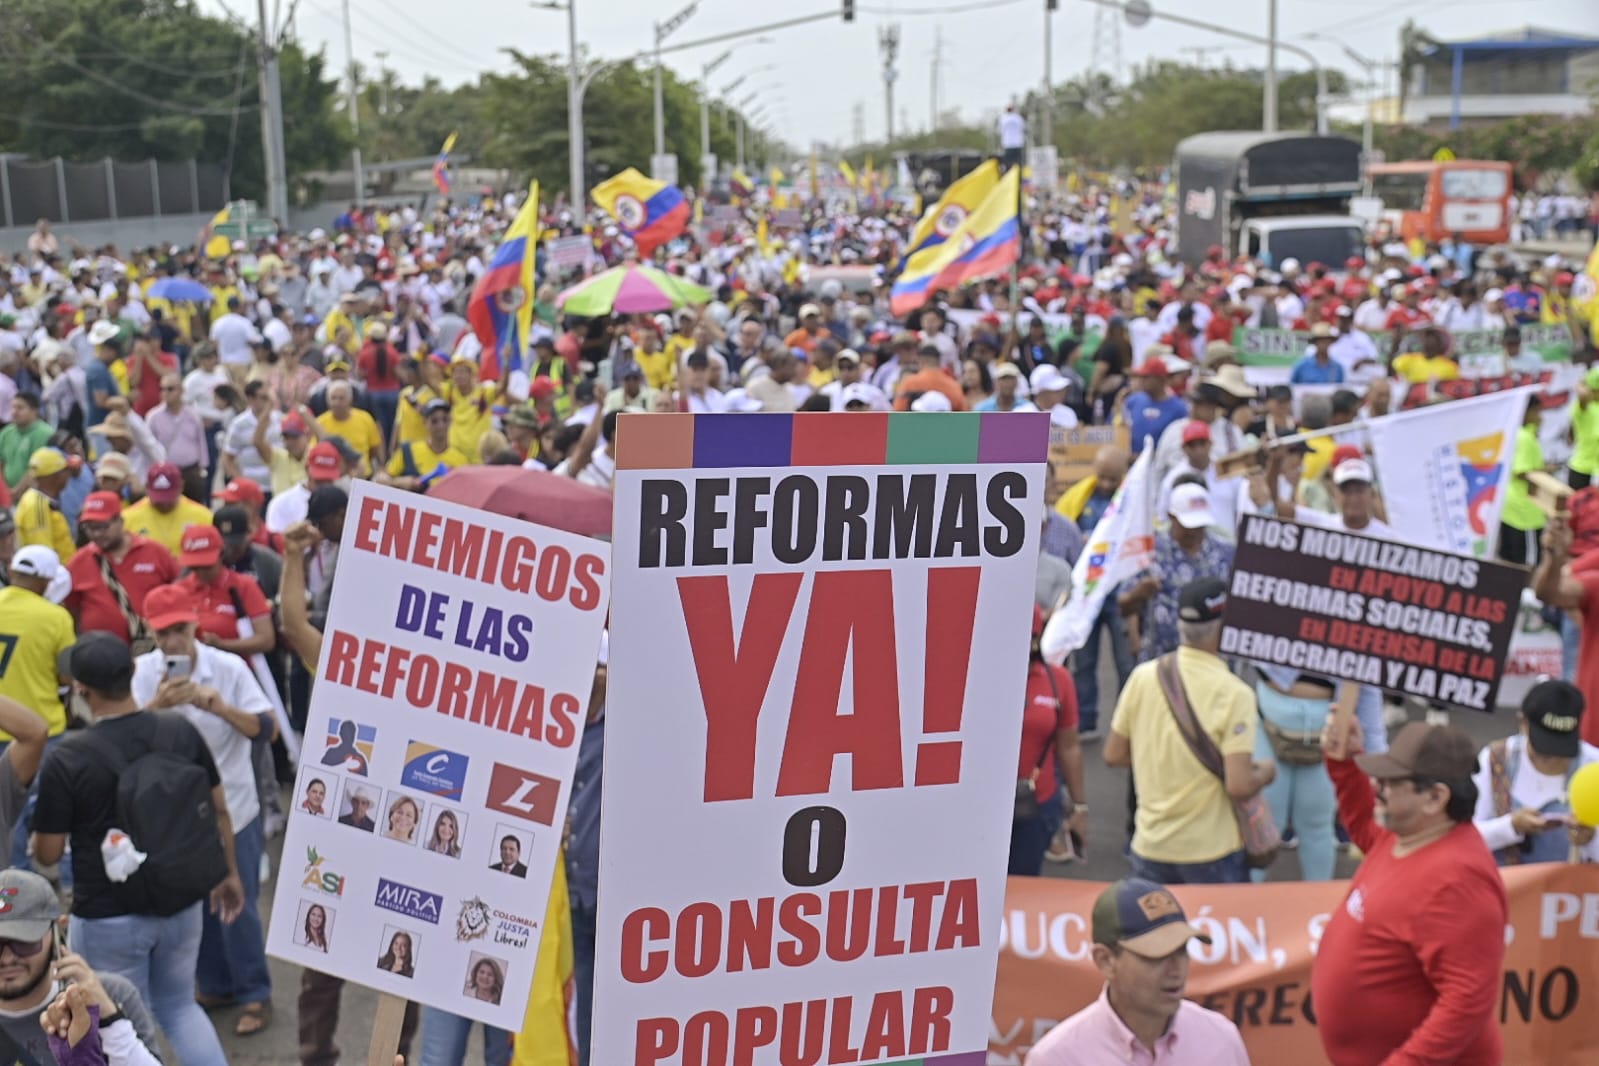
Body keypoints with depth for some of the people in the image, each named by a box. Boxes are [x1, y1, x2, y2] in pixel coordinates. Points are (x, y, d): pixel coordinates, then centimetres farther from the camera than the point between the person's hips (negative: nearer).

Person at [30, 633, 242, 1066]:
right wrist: (228, 873, 16)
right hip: (181, 905, 4)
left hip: (108, 917, -4)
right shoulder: (182, 732, -9)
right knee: (179, 1007, 24)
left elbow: (48, 854, -10)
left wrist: (35, 841, 13)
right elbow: (218, 810, 1)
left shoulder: (66, 758, -19)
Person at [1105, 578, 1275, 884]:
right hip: (1212, 852, -4)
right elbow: (1239, 786, -21)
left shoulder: (1143, 676, -4)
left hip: (1149, 847, 4)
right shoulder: (1234, 694, -17)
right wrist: (1266, 772, -1)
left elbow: (1113, 755, 4)